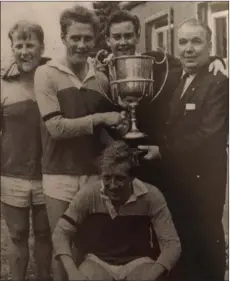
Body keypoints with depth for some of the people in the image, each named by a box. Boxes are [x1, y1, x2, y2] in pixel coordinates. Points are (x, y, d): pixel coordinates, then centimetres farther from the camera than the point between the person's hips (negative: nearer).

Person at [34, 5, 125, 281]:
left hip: (95, 175, 3)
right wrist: (100, 118, -13)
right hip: (60, 177, -3)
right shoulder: (46, 73, -5)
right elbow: (56, 127, -14)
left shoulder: (101, 79, 7)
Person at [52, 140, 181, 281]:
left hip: (138, 262, 0)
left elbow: (172, 243, -14)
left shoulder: (150, 196, -16)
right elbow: (61, 233, -7)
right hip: (98, 262, 1)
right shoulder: (89, 194, -13)